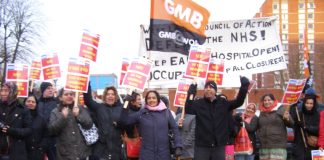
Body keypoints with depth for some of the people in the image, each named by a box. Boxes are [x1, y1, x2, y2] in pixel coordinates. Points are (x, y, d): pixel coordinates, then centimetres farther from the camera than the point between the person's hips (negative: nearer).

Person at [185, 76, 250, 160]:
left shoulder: (223, 103, 6)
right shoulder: (198, 103, 0)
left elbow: (239, 101, 2)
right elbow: (187, 110, -14)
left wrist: (244, 86, -10)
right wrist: (191, 93, -20)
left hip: (219, 146, 2)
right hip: (202, 146, -2)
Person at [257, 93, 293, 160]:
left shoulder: (281, 110, -1)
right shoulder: (260, 113, 12)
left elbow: (291, 124, -4)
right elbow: (257, 128, 23)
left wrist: (287, 119, -22)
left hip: (278, 146, -5)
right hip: (263, 147, 5)